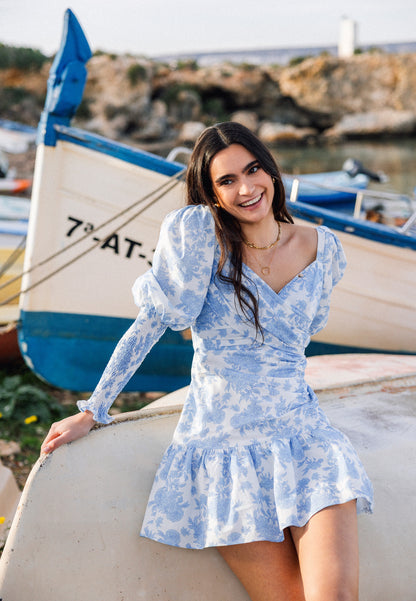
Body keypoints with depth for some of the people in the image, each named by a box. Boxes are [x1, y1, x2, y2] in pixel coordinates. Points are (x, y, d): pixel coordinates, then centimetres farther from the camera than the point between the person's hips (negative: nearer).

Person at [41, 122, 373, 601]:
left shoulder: (321, 248, 6)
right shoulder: (200, 232, -6)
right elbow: (149, 325, -2)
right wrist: (92, 411, 2)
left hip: (304, 438, 3)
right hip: (224, 445, -2)